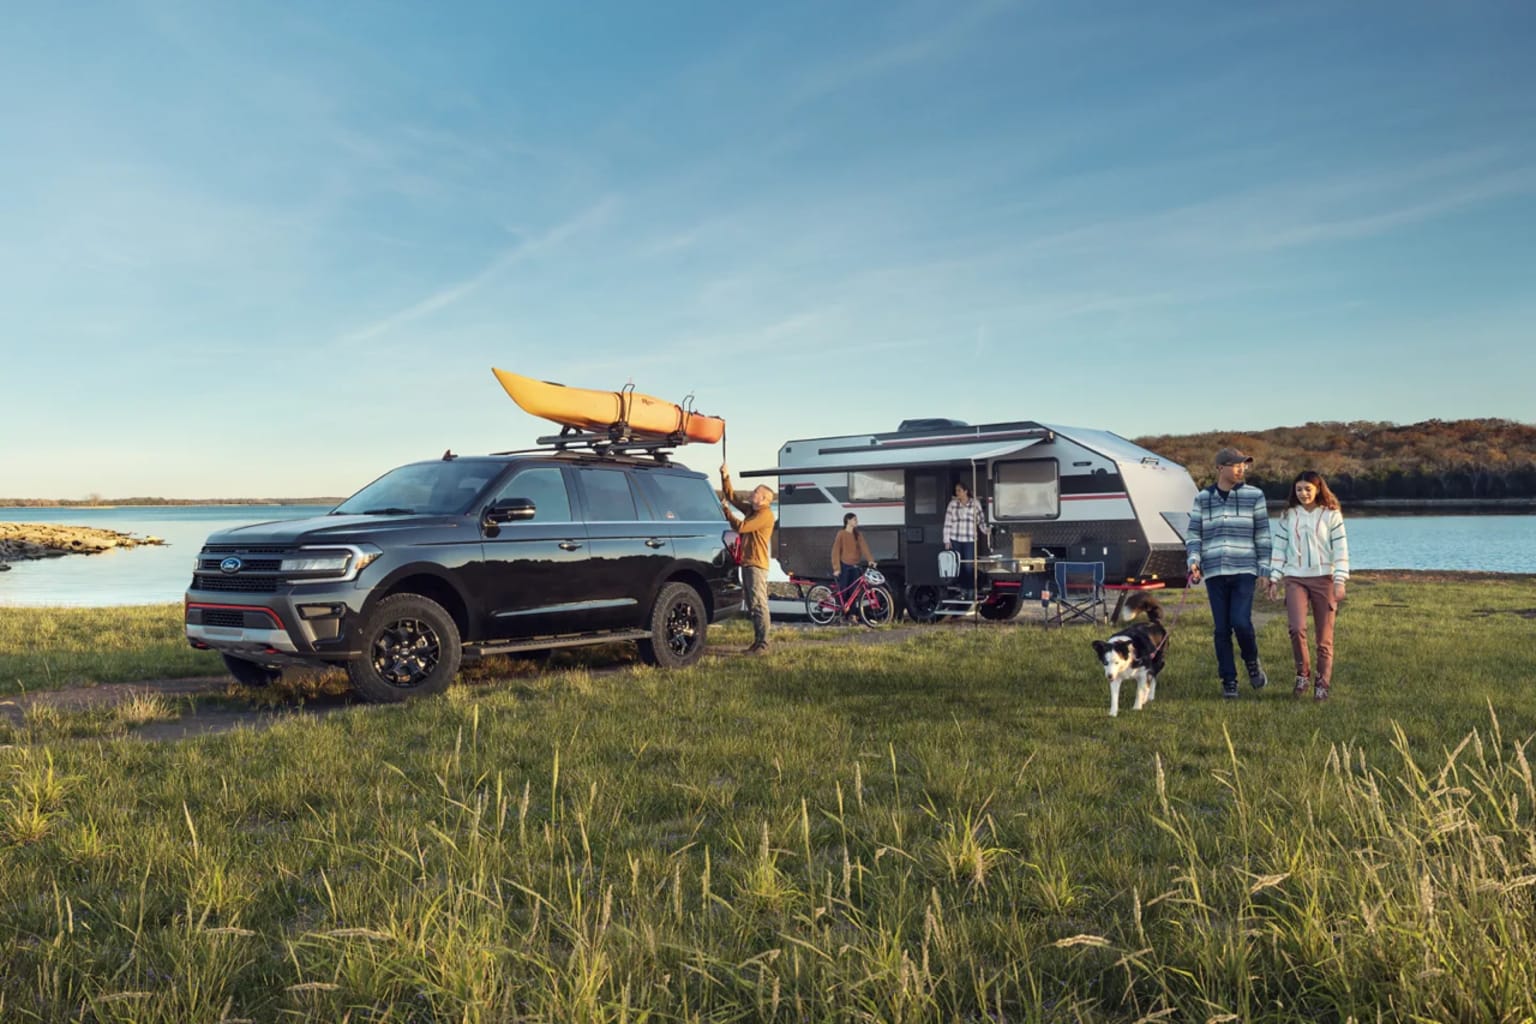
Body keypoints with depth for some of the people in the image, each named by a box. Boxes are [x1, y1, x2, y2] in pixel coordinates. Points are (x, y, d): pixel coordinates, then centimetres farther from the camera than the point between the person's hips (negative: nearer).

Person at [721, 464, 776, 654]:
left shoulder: (765, 514, -12)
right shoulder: (751, 509, 15)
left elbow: (740, 527, -19)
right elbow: (732, 497, 20)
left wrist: (727, 510, -9)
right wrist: (725, 477, 8)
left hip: (757, 565, -10)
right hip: (747, 563, 10)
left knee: (759, 605, -11)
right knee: (752, 606, 11)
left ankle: (763, 645, -12)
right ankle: (757, 642, 15)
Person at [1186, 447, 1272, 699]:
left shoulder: (1254, 496, 5)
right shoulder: (1202, 498, 8)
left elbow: (1263, 534, 6)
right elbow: (1193, 534, 9)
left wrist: (1265, 569, 2)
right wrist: (1193, 561, -7)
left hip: (1244, 570, -2)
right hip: (1214, 573, 2)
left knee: (1241, 622, -14)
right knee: (1221, 629, 2)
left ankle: (1252, 662, 15)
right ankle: (1228, 681, 12)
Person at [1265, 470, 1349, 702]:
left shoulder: (1331, 515, 2)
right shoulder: (1287, 516, 8)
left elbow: (1340, 549, 0)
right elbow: (1279, 548, 11)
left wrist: (1340, 580, -7)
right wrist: (1274, 577, 5)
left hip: (1323, 578, -1)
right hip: (1295, 579, 1)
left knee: (1325, 635, 3)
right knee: (1297, 628, -17)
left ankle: (1323, 683, 15)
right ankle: (1303, 674, 3)